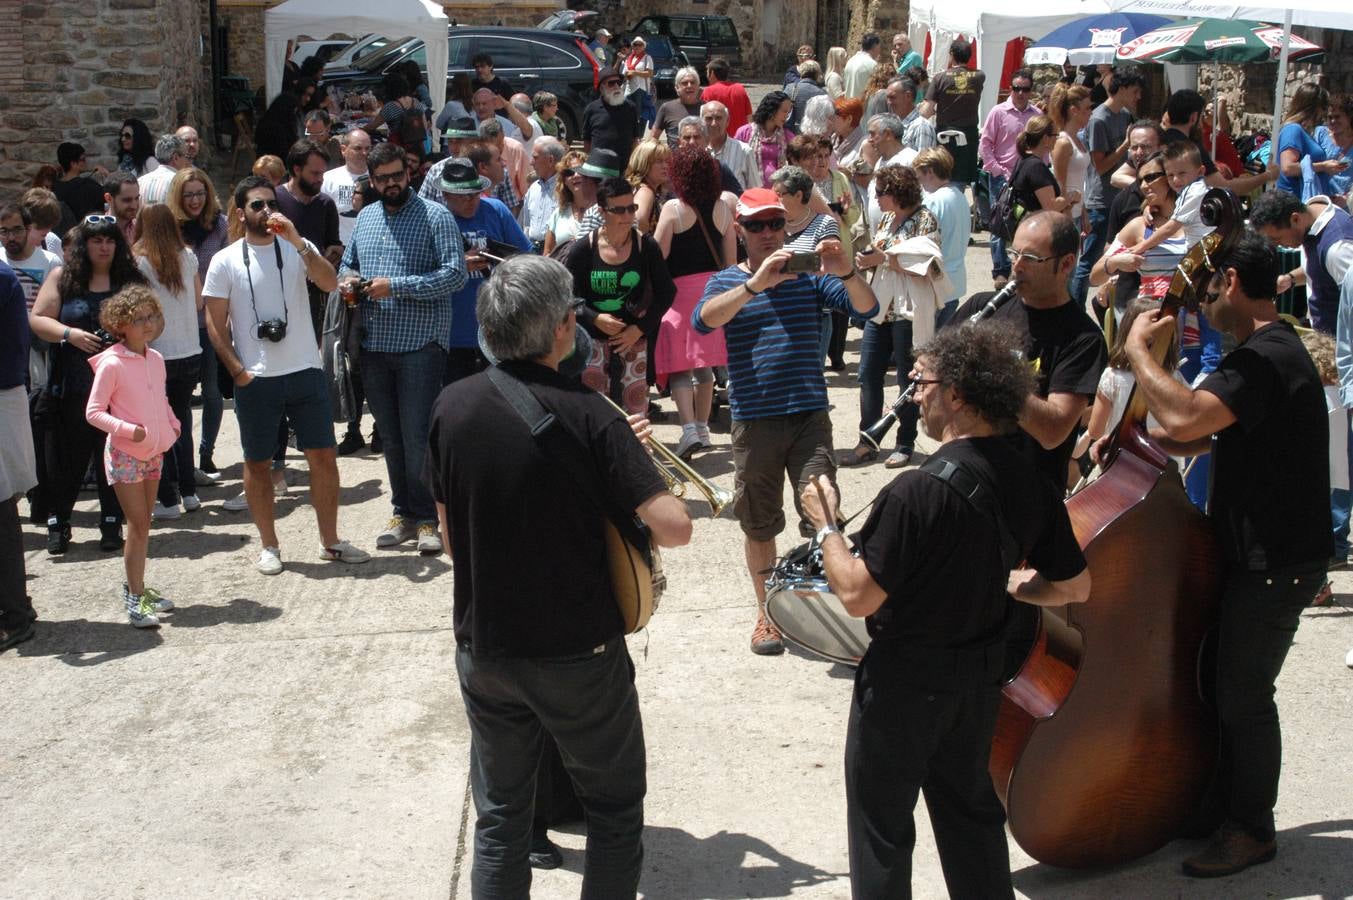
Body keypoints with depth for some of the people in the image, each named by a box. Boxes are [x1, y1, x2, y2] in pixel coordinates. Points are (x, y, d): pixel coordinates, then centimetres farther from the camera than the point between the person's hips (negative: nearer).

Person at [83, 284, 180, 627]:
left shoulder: (155, 359, 5)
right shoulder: (111, 364, -16)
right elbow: (93, 412, -15)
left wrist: (173, 423, 5)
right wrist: (128, 430, -25)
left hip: (154, 452, 7)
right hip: (125, 454, -7)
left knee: (143, 524, 14)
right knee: (139, 526, -7)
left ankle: (136, 587, 26)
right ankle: (134, 599, 0)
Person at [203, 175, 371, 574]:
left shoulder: (297, 248, 4)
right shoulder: (226, 261, 0)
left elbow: (330, 283, -14)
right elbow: (215, 324, 1)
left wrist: (297, 241, -23)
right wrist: (237, 371, -8)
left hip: (305, 371, 2)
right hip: (255, 380, -1)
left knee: (323, 455, 4)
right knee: (257, 462, 6)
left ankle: (330, 541, 15)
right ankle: (269, 546, 19)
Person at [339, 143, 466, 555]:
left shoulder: (435, 216, -3)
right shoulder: (365, 218, 16)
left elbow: (455, 274, -13)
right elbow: (347, 264, 28)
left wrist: (396, 286, -17)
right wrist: (348, 279, 2)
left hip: (421, 343, -6)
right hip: (374, 346, 6)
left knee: (418, 436, -6)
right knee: (391, 438, 12)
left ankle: (425, 519, 4)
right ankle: (403, 513, 22)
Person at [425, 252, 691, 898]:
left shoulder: (451, 407, -5)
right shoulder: (586, 415, -18)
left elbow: (451, 535, 5)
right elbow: (674, 527, -25)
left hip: (483, 646, 4)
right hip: (579, 652, -4)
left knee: (499, 818, 19)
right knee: (615, 814, 16)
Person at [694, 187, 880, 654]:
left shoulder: (809, 277, 6)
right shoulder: (727, 281, 4)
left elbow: (866, 307, -5)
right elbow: (703, 319, -18)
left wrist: (847, 274, -25)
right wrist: (754, 284, -32)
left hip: (810, 415, 0)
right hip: (754, 420, 0)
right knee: (759, 524, 10)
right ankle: (767, 613, 27)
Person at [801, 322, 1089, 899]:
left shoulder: (918, 493, -28)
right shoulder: (1028, 484, -6)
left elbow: (857, 596, -25)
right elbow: (1075, 587, 4)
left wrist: (826, 523, -11)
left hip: (904, 679, -7)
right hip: (981, 674, 7)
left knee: (881, 825, 10)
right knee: (970, 808, 24)